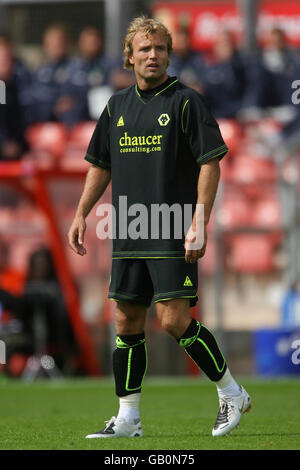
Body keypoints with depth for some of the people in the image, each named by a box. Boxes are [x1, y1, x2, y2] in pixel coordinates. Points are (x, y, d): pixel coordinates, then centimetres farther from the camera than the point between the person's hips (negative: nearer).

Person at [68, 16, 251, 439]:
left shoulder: (185, 101, -5)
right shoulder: (117, 106, 12)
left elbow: (210, 163, -9)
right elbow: (100, 165, 22)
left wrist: (199, 225, -16)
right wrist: (81, 214, 13)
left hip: (174, 237, -6)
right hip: (128, 237, 6)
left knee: (174, 321, -12)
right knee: (127, 322, 6)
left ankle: (231, 394, 6)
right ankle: (127, 418, 12)